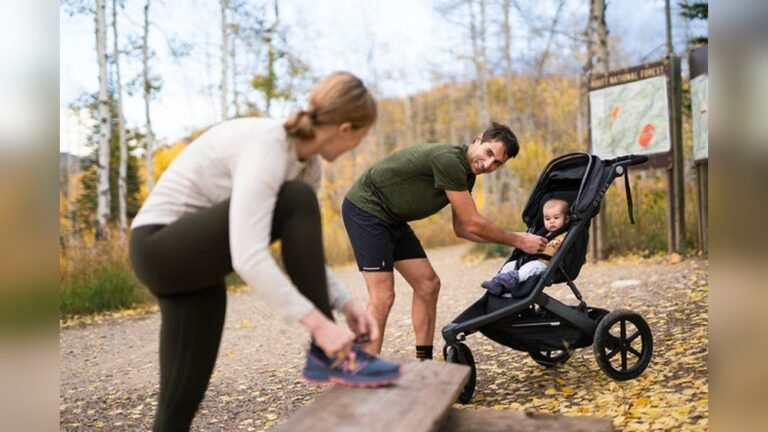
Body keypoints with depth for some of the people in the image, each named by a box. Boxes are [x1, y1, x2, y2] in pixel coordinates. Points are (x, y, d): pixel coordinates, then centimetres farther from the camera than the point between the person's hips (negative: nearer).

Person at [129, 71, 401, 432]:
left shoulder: (306, 164, 1)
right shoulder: (266, 148, -27)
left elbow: (303, 248, 8)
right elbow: (248, 257, -37)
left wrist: (345, 303, -2)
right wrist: (318, 323, -35)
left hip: (197, 261, 9)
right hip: (160, 251, -9)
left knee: (182, 400, 5)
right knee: (296, 203, -24)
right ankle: (327, 356, -16)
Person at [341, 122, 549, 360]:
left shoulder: (466, 174, 4)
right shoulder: (448, 160, -26)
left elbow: (462, 228, 11)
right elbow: (474, 224, -21)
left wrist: (515, 238, 6)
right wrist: (517, 240, -9)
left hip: (390, 218, 10)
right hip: (365, 208, -10)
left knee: (428, 284, 7)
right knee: (383, 295, -16)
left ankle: (424, 364, 16)